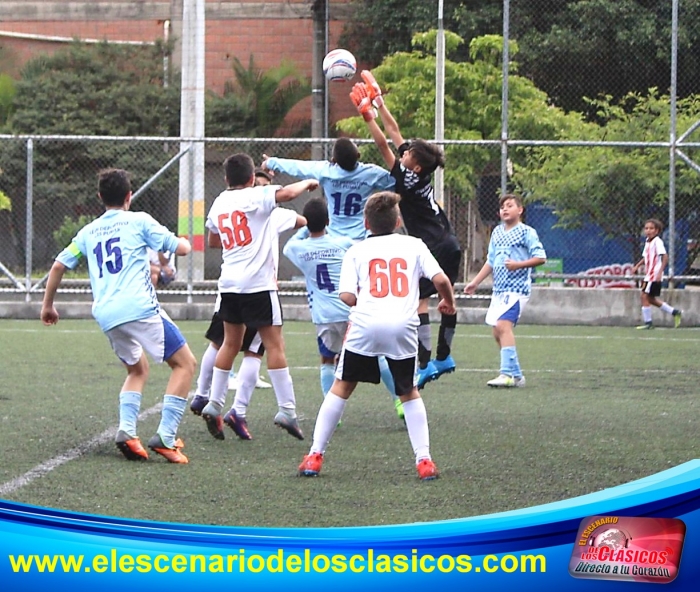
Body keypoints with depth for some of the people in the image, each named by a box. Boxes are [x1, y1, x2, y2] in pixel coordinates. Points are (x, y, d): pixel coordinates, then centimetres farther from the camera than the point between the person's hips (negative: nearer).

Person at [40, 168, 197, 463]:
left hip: (106, 315, 6)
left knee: (138, 369, 26)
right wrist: (185, 242, 30)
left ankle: (126, 431, 2)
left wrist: (48, 305, 34)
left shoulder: (87, 232, 20)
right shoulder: (139, 221, 6)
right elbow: (180, 248, 6)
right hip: (139, 307, -6)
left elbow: (59, 265, 21)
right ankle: (165, 437, -10)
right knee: (185, 363, 3)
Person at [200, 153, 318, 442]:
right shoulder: (255, 197, -8)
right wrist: (307, 183, -6)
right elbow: (286, 193, -25)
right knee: (274, 345, -4)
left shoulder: (219, 203, 12)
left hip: (229, 282, 7)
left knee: (231, 342, 17)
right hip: (258, 282, -7)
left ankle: (214, 404, 14)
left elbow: (213, 241, 27)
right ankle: (287, 409, -7)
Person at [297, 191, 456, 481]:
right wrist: (448, 302, 25)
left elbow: (348, 297, 3)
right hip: (403, 326, 1)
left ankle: (314, 456, 11)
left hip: (365, 324, -1)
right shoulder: (414, 246, 14)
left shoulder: (356, 251, 13)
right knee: (409, 392, 18)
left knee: (341, 387, 14)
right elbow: (440, 279, 4)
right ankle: (424, 460, 9)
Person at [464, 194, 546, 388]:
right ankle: (516, 375, 15)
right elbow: (490, 261, 24)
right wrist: (475, 282, 22)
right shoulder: (497, 232, 17)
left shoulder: (526, 232, -4)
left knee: (504, 325, -22)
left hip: (517, 288, -8)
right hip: (499, 289, 8)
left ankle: (508, 373, -27)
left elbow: (541, 257, -11)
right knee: (497, 332, 7)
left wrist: (519, 264, -23)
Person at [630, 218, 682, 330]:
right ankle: (675, 312, 21)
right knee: (651, 299, 13)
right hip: (648, 274, 9)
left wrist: (660, 272, -27)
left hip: (655, 274, -9)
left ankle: (647, 322, -3)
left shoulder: (657, 242, -14)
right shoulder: (648, 242, 13)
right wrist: (637, 266, 15)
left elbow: (665, 257, -20)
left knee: (645, 296, -10)